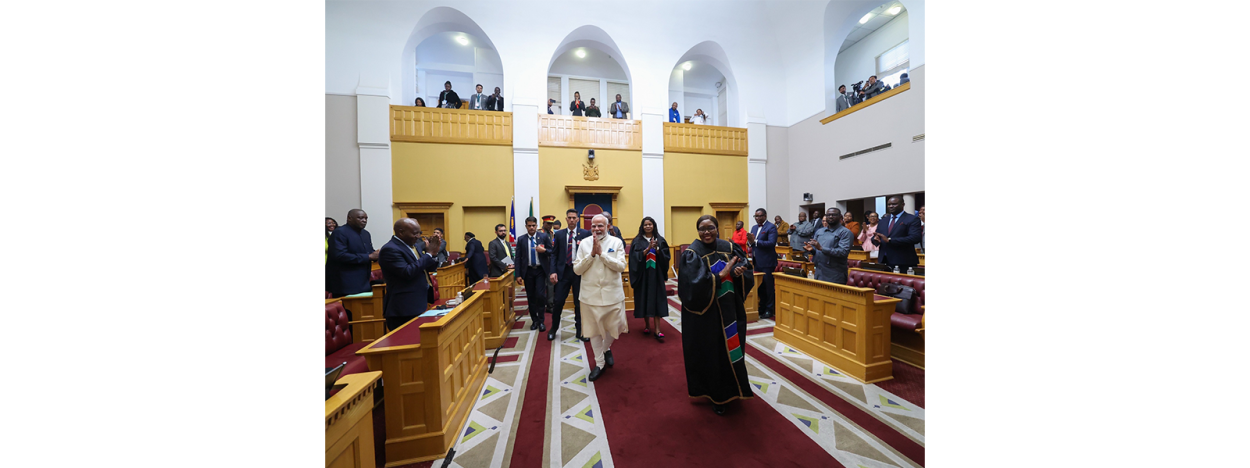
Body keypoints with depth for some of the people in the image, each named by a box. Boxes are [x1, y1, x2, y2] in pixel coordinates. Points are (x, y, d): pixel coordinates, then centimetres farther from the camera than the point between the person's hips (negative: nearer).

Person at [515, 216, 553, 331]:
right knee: (530, 296, 9)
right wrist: (518, 275, -3)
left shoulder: (544, 236, 0)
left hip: (540, 270, -2)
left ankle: (541, 321, 7)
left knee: (540, 295, -10)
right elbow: (518, 258, 2)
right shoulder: (521, 239, 3)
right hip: (528, 271, 2)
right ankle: (534, 320, 24)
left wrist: (544, 250, -18)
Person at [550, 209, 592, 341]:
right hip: (563, 271, 1)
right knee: (558, 301, 3)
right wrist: (553, 271, -4)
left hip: (579, 271, -1)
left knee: (579, 302, 8)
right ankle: (554, 329, 25)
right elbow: (555, 254, 6)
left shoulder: (585, 233, 0)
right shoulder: (559, 234, 7)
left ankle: (580, 331, 23)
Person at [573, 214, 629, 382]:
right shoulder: (584, 244, 0)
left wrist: (601, 253, -18)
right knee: (594, 329, 11)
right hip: (591, 294, 1)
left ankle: (606, 348, 43)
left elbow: (621, 266, -14)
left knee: (614, 327, 9)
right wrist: (592, 254, -16)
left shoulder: (616, 242, -3)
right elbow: (576, 269, -4)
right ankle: (599, 363, 31)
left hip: (612, 294, -1)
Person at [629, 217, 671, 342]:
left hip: (656, 274, 1)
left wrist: (656, 249, -16)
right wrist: (648, 248, -21)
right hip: (643, 275, 0)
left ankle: (657, 330, -1)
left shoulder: (660, 240, 6)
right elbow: (635, 256, -10)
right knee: (644, 299, 5)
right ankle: (647, 325, 23)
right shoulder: (637, 241, 2)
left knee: (656, 300, -2)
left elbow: (666, 256, 0)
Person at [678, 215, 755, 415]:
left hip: (729, 310, 5)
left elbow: (746, 270, 1)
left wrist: (739, 272, -21)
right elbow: (694, 285, -23)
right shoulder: (691, 254, -13)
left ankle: (730, 389, 41)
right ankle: (715, 395, 30)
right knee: (710, 353, 9)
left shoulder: (729, 248, 3)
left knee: (731, 349, 17)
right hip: (705, 313, -5)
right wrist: (721, 275, -25)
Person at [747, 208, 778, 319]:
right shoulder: (754, 227, 15)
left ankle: (770, 310, 13)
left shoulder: (771, 227, -9)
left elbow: (771, 243, -20)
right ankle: (762, 308, 26)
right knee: (760, 287, 15)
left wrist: (755, 241, -25)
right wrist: (750, 242, -9)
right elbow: (751, 242, 14)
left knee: (768, 287, 2)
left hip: (767, 263, -7)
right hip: (757, 262, 7)